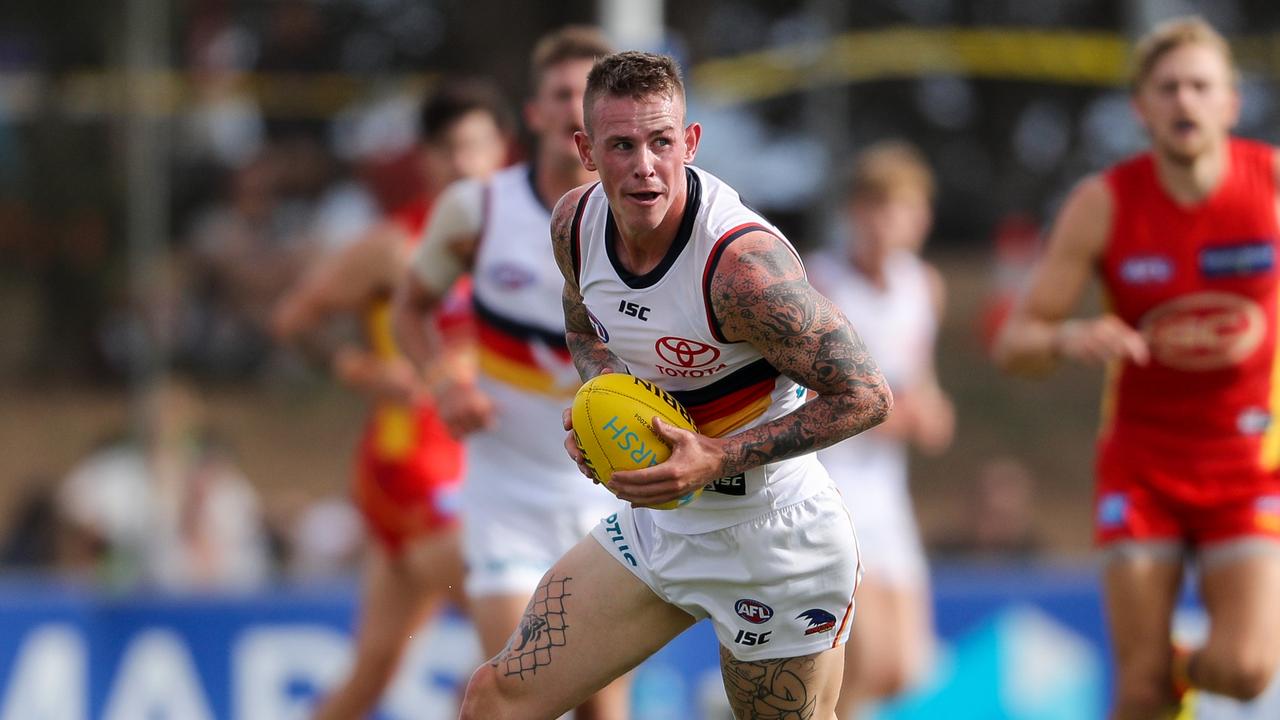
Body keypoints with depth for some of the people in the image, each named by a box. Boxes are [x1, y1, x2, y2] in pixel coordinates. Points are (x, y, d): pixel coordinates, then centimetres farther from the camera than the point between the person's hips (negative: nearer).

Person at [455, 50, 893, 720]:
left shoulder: (742, 260, -29)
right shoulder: (576, 223, -7)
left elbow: (866, 395, -23)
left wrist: (720, 459, -27)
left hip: (770, 537, -6)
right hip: (655, 523, 6)